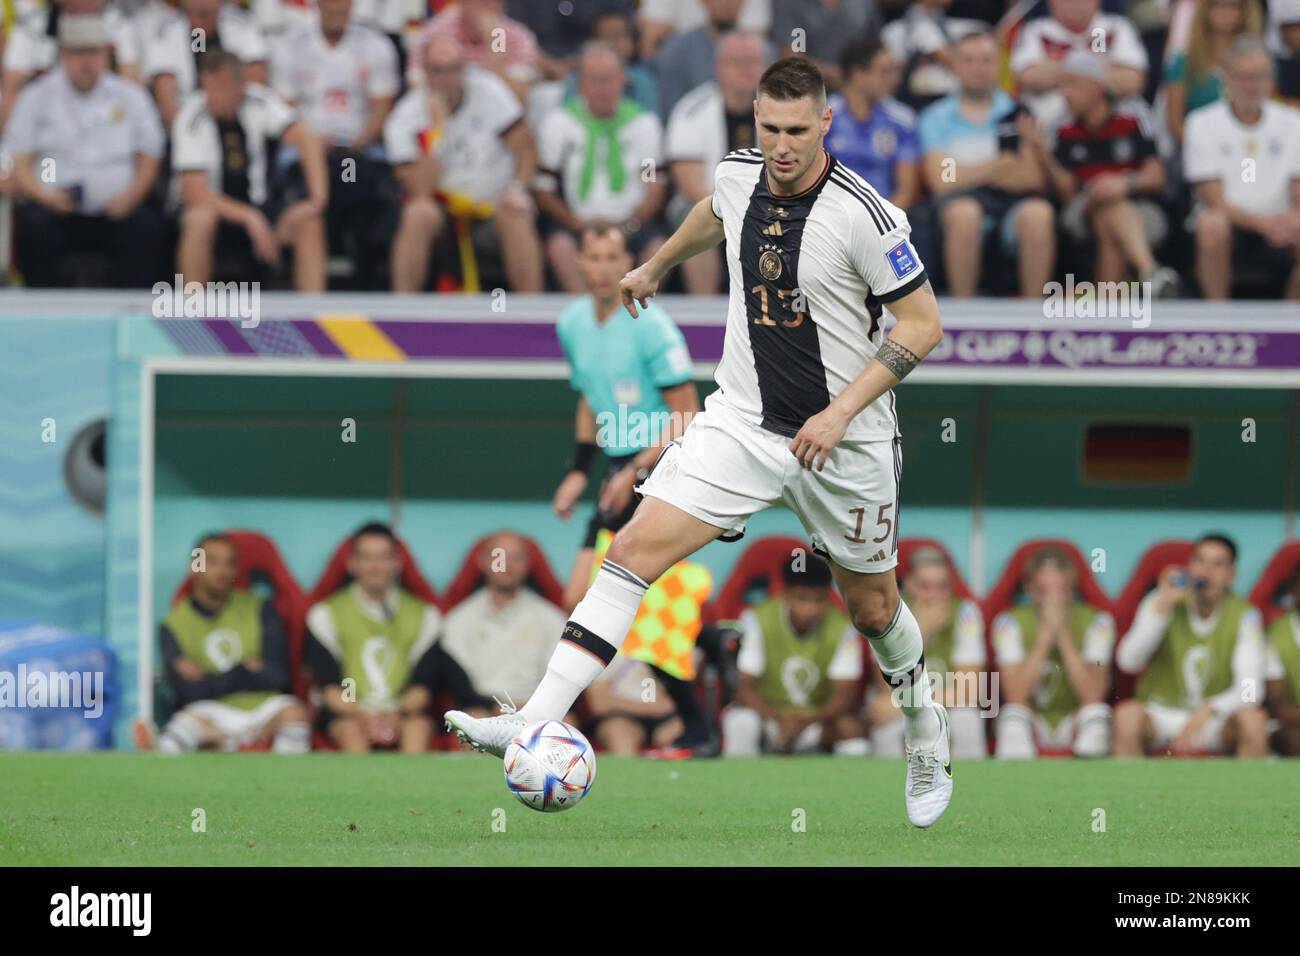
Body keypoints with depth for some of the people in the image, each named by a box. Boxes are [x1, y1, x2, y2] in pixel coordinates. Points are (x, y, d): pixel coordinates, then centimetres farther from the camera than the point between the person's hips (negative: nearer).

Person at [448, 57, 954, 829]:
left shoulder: (864, 215, -20)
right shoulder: (739, 176, -4)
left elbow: (923, 324, -13)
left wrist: (844, 410, -20)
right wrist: (657, 265, 37)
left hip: (844, 440, -3)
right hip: (743, 419, 3)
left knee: (872, 607, 14)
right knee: (635, 549, -14)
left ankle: (924, 725, 45)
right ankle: (538, 723, -21)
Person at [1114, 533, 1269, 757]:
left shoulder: (1243, 615, -7)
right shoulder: (1159, 602, -4)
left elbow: (1250, 691, -17)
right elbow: (1127, 661, -17)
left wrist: (1208, 711, -36)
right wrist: (1161, 609, -25)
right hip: (1161, 712, 0)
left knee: (1253, 720, -32)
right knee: (1127, 714, -33)